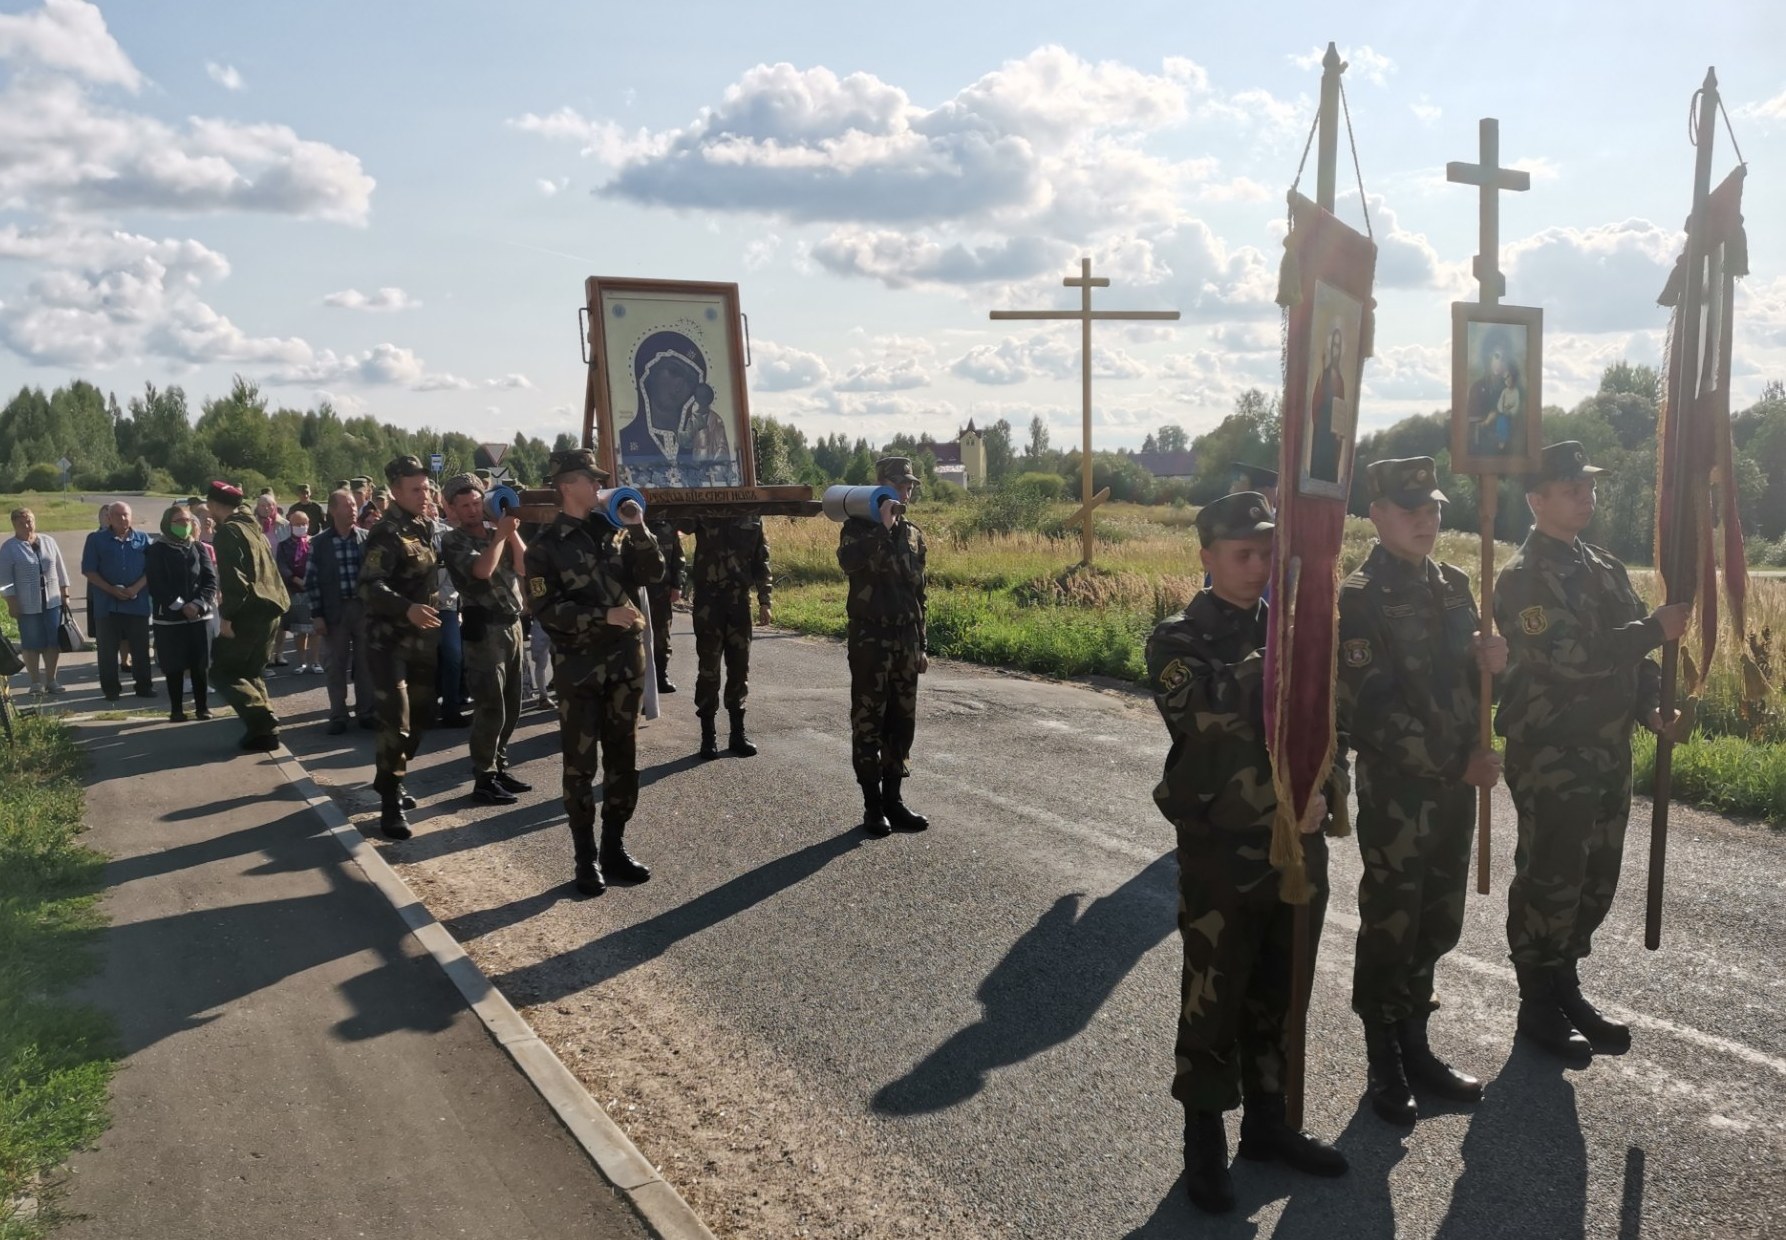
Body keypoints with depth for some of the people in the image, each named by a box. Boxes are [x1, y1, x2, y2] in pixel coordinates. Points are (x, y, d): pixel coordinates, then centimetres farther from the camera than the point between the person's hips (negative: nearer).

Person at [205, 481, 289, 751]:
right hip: (269, 609, 9)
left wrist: (226, 615, -19)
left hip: (249, 612, -9)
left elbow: (233, 577, -20)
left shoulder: (227, 531, -10)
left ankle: (262, 721, -13)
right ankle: (263, 728, 11)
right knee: (250, 671, 17)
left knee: (222, 671, -1)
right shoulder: (252, 528, 18)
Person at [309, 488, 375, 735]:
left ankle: (366, 712, 18)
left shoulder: (367, 538, 3)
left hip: (364, 607, 1)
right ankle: (338, 716, 13)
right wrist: (317, 614, -5)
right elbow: (312, 580, 0)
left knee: (365, 663, 7)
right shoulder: (319, 542, 0)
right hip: (334, 611, -1)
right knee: (336, 666, 5)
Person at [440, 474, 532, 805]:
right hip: (484, 628, -7)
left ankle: (499, 768, 24)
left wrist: (512, 532, -4)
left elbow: (524, 566, 4)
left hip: (512, 624, 7)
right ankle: (484, 780, -1)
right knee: (490, 707, -7)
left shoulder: (497, 532, 13)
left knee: (511, 706, 12)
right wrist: (500, 534, -14)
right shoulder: (453, 541, -6)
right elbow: (483, 570, -22)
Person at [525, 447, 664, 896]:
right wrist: (604, 616, -20)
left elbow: (652, 573, 1)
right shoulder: (546, 546, -5)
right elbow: (546, 611, -12)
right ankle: (587, 859, 12)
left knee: (622, 758, 10)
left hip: (626, 660, 4)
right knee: (580, 763, 2)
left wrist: (638, 530, -10)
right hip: (579, 666, -4)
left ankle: (614, 848, 21)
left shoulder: (614, 531, 8)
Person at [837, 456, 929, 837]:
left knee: (902, 722, 8)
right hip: (870, 640, -6)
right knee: (868, 722, -1)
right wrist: (883, 527, -24)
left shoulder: (914, 534, 12)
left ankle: (893, 799, 18)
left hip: (906, 641, 6)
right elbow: (848, 560, -29)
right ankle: (873, 805, 6)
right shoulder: (859, 526, -5)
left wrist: (921, 645, 15)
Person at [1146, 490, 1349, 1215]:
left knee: (1280, 993, 16)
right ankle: (1204, 1143, 20)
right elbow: (1214, 729, -22)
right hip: (1221, 853, -5)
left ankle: (1268, 1121, 33)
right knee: (1214, 1000, 5)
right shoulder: (1180, 642, -9)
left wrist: (1318, 792, -10)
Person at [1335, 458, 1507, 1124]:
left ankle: (1415, 1047, 31)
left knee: (1437, 927, 15)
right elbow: (1371, 715, -18)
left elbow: (1467, 678, 15)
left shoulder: (1454, 585, 8)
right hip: (1395, 792, -6)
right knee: (1390, 929, 5)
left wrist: (1493, 662, -8)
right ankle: (1385, 1066, 19)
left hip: (1456, 788, 7)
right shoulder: (1360, 599, -14)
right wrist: (1457, 763, -16)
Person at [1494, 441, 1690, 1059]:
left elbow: (1631, 648, 16)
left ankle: (1565, 987, 30)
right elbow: (1571, 656, -24)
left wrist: (1651, 707, -1)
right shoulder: (1524, 578, -13)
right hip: (1550, 758, -8)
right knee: (1549, 880, 1)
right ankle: (1537, 1004, 15)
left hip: (1608, 753, 8)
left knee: (1596, 877, 15)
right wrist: (1658, 628, -17)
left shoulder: (1606, 568, 13)